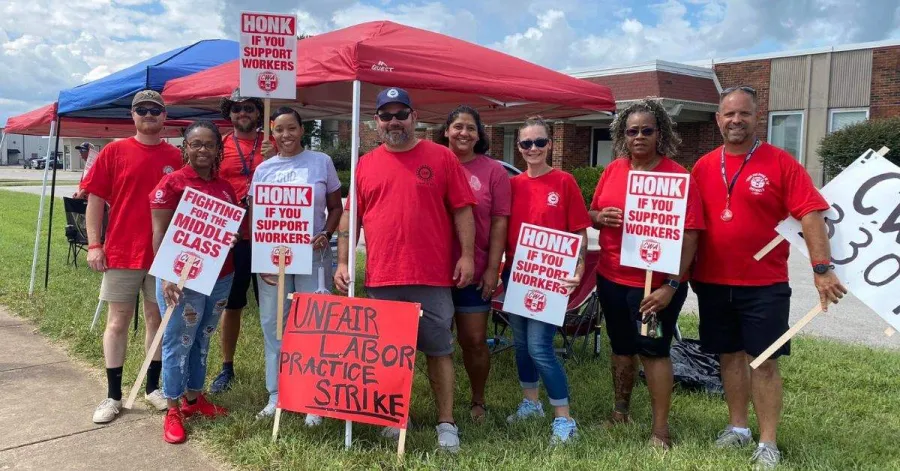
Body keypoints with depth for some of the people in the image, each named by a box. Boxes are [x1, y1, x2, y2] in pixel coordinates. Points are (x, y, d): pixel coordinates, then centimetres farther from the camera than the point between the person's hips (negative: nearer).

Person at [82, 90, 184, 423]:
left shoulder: (176, 157, 3)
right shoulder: (114, 152, 0)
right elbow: (95, 199, 0)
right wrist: (94, 245, -6)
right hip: (121, 253, -1)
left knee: (158, 319, 10)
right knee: (118, 322, 5)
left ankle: (153, 387, 24)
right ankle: (113, 395, 15)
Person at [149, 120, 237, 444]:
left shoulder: (225, 187, 8)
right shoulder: (172, 183, -9)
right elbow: (159, 233, -12)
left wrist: (234, 237, 0)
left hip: (221, 278, 6)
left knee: (202, 341, 17)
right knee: (179, 343, 3)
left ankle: (194, 399, 30)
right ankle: (173, 411, 15)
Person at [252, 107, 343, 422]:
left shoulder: (321, 162, 3)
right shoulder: (263, 169, 8)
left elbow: (336, 207, 7)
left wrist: (325, 235, -11)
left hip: (312, 254, -2)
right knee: (273, 324, 7)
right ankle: (275, 395, 21)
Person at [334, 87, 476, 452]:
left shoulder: (442, 157, 2)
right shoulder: (365, 164, 9)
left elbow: (462, 210, 1)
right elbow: (350, 216, 11)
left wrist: (466, 255, -6)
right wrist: (343, 261, 4)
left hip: (433, 277, -2)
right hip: (380, 278, 3)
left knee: (439, 350, 5)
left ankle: (446, 422, 15)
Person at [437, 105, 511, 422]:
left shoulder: (493, 171, 1)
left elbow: (499, 221, -1)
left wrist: (493, 268, -6)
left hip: (475, 273, -1)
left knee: (474, 341, 7)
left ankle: (478, 401, 27)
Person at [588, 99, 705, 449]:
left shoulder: (677, 176, -12)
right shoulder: (613, 171, 5)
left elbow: (689, 235, -16)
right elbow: (592, 214, 15)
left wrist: (672, 285, -22)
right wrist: (601, 217, -10)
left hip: (656, 284, -5)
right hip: (611, 278, 5)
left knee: (653, 350, 1)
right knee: (621, 346, 18)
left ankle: (660, 430, 14)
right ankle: (620, 411, 35)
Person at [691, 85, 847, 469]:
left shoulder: (780, 162, -6)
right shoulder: (703, 167, 5)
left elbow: (810, 214, -12)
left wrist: (822, 268, -21)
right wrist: (688, 270, 8)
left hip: (763, 283, -4)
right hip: (712, 282, 4)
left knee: (764, 361, 1)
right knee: (729, 356, 13)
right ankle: (738, 427, 28)